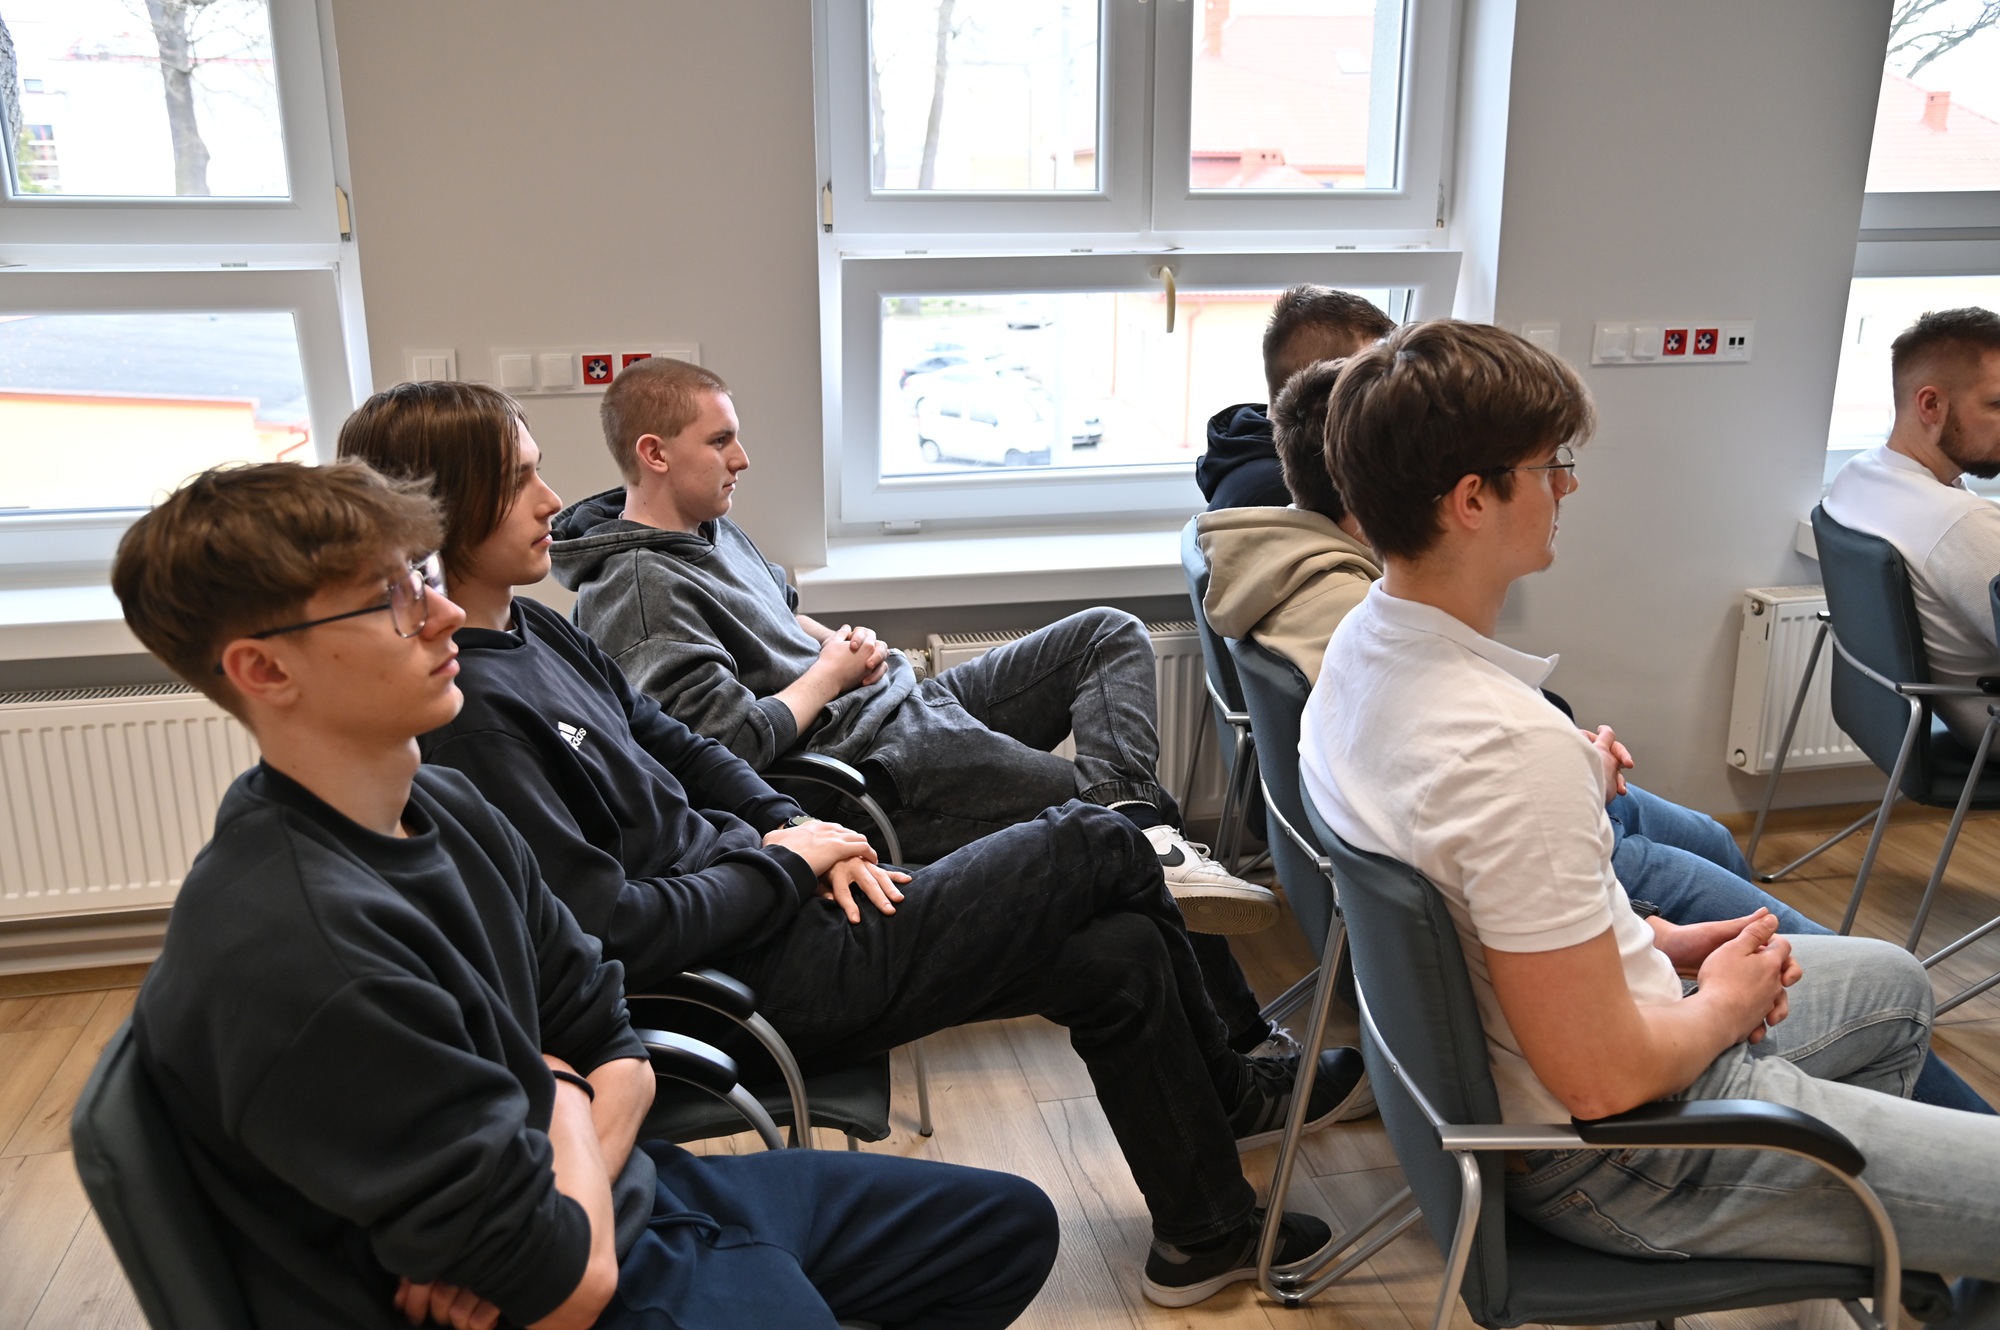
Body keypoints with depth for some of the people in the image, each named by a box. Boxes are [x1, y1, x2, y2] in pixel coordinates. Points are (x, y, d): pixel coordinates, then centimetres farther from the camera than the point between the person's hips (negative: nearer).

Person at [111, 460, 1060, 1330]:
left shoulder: (445, 808, -1)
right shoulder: (296, 953, -29)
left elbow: (613, 1045, 4)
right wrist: (565, 1101, -6)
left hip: (620, 1188, 8)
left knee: (1010, 1223, 17)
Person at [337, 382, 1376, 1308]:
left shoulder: (533, 629, 8)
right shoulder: (465, 705, -22)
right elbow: (608, 932, -24)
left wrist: (801, 830, 0)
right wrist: (785, 860, -12)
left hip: (764, 902, 9)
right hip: (757, 980, -9)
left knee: (1119, 953, 4)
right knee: (1100, 846, -5)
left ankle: (1206, 1233, 27)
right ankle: (1226, 1093, 21)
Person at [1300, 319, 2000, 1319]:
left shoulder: (1364, 640, -4)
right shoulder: (1512, 747, -35)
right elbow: (1605, 1080, -28)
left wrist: (1656, 941, 5)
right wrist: (1726, 1004, -8)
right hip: (1608, 1157, -9)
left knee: (1893, 982, 28)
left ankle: (1861, 1254, 46)